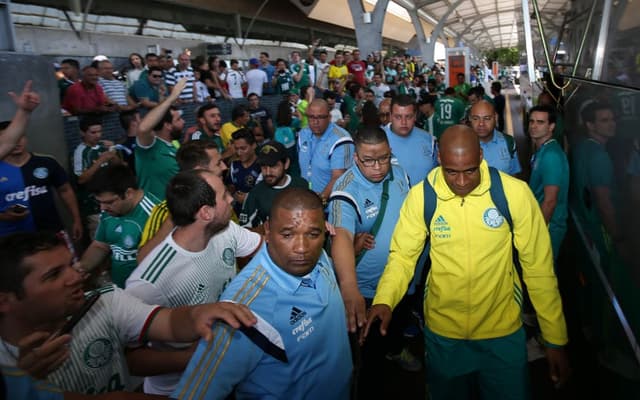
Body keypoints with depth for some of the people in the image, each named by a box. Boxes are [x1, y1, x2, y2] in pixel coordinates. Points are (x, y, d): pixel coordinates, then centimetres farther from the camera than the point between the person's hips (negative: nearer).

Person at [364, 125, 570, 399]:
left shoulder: (515, 192, -15)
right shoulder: (421, 196, -13)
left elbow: (538, 267, -8)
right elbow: (402, 256, -5)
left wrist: (555, 340, -3)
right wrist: (384, 301, -24)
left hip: (503, 333, -1)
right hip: (442, 334, 2)